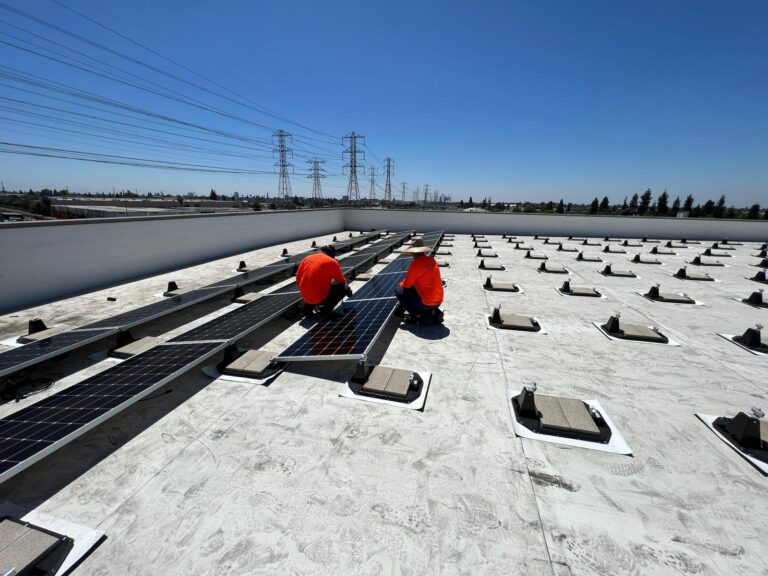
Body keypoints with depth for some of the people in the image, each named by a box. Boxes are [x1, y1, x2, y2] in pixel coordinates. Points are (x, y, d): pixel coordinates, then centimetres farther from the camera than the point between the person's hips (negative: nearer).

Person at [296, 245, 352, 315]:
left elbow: (298, 280, 13)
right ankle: (326, 309, 2)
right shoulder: (332, 262, -4)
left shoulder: (306, 258, 9)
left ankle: (308, 307, 18)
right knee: (345, 287, 9)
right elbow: (342, 281, 5)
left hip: (305, 297, 6)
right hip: (320, 298, -6)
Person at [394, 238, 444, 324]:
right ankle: (435, 312, 14)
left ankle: (417, 316, 2)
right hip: (439, 301, 7)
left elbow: (406, 285, -8)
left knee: (398, 291, 3)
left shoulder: (415, 264, -17)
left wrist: (401, 283, 14)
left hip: (427, 303, -7)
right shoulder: (433, 261, 5)